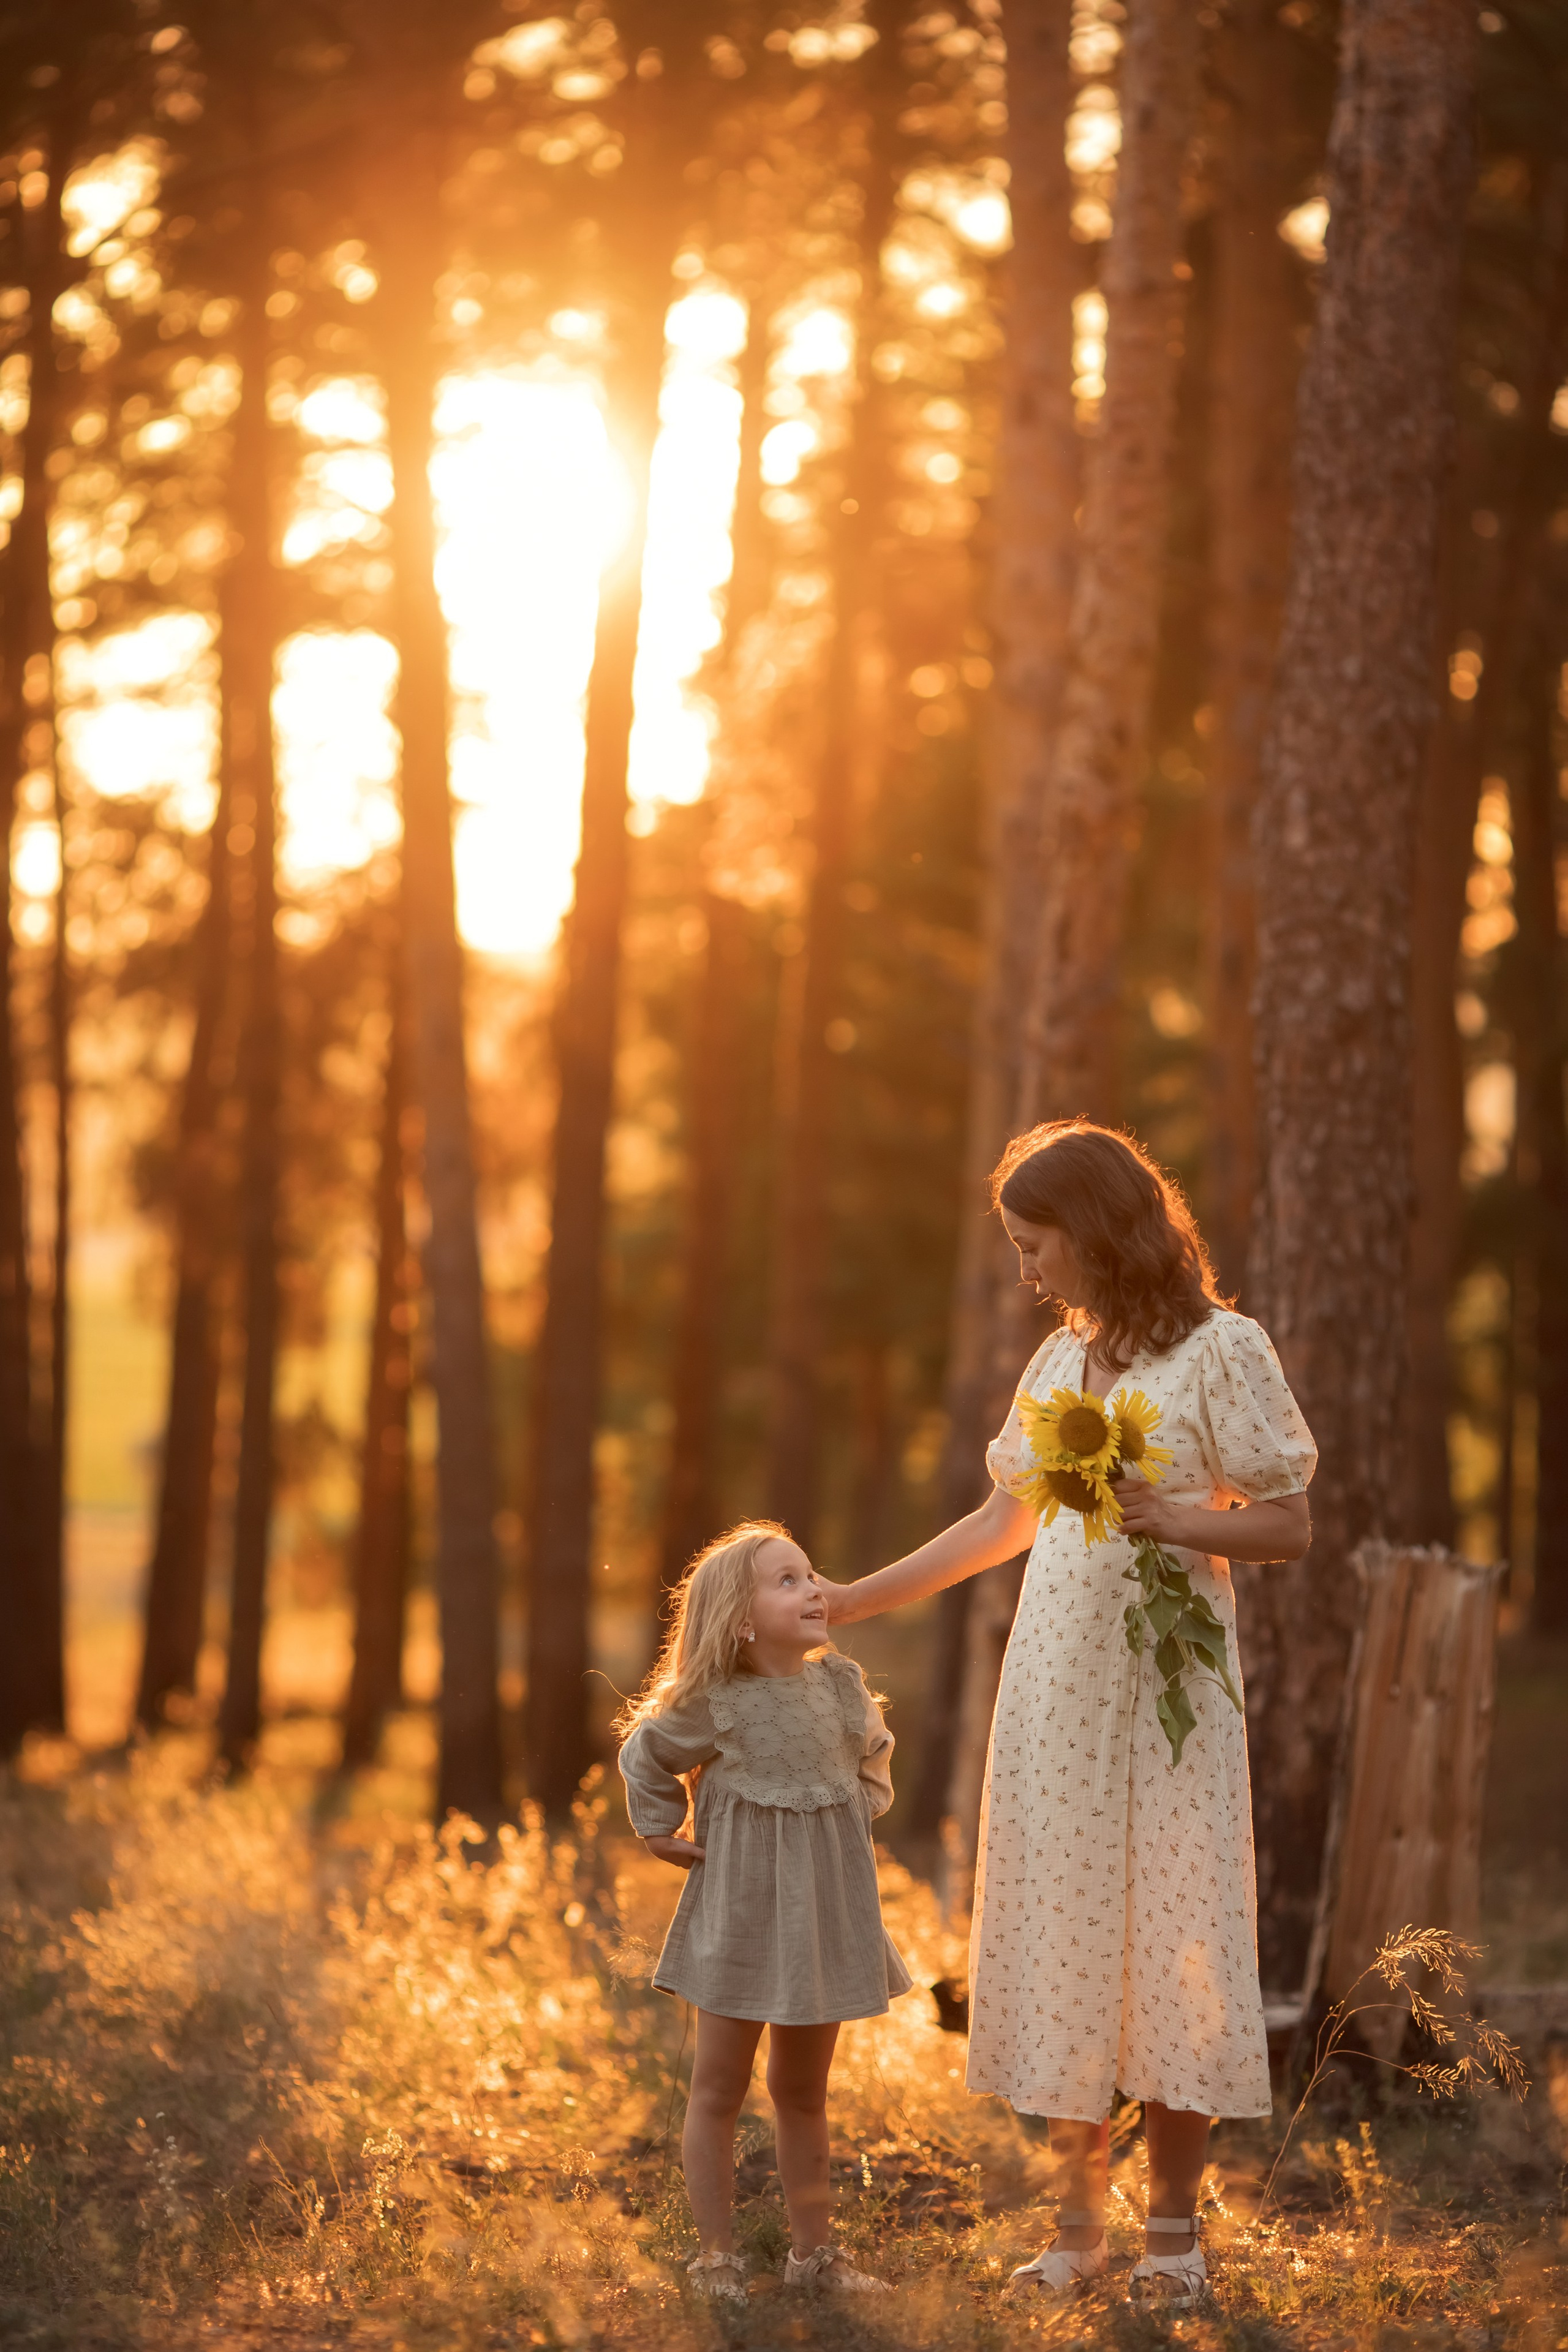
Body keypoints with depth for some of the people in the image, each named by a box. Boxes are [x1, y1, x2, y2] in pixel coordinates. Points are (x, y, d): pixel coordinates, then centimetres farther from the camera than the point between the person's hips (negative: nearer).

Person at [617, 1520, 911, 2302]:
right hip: (740, 1911, -4)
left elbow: (872, 1753, 20)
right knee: (720, 2087, 2)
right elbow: (646, 1759, 5)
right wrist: (661, 1830, 3)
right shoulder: (713, 1705, -14)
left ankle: (812, 2251, 23)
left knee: (803, 2091, 14)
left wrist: (863, 1813, 7)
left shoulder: (840, 1684, -1)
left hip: (822, 1910, 4)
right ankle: (716, 2254, 10)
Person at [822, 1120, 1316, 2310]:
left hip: (1165, 1687, -5)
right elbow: (1003, 1522, 22)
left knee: (1173, 1939, -4)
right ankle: (1079, 2220, 13)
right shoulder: (1059, 1361, 13)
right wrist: (850, 1601, 23)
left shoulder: (1221, 1350, -4)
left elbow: (1289, 1526, -5)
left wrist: (1179, 1519, -22)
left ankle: (1174, 2228, 5)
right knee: (1062, 1938, 4)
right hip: (1055, 1688, 5)